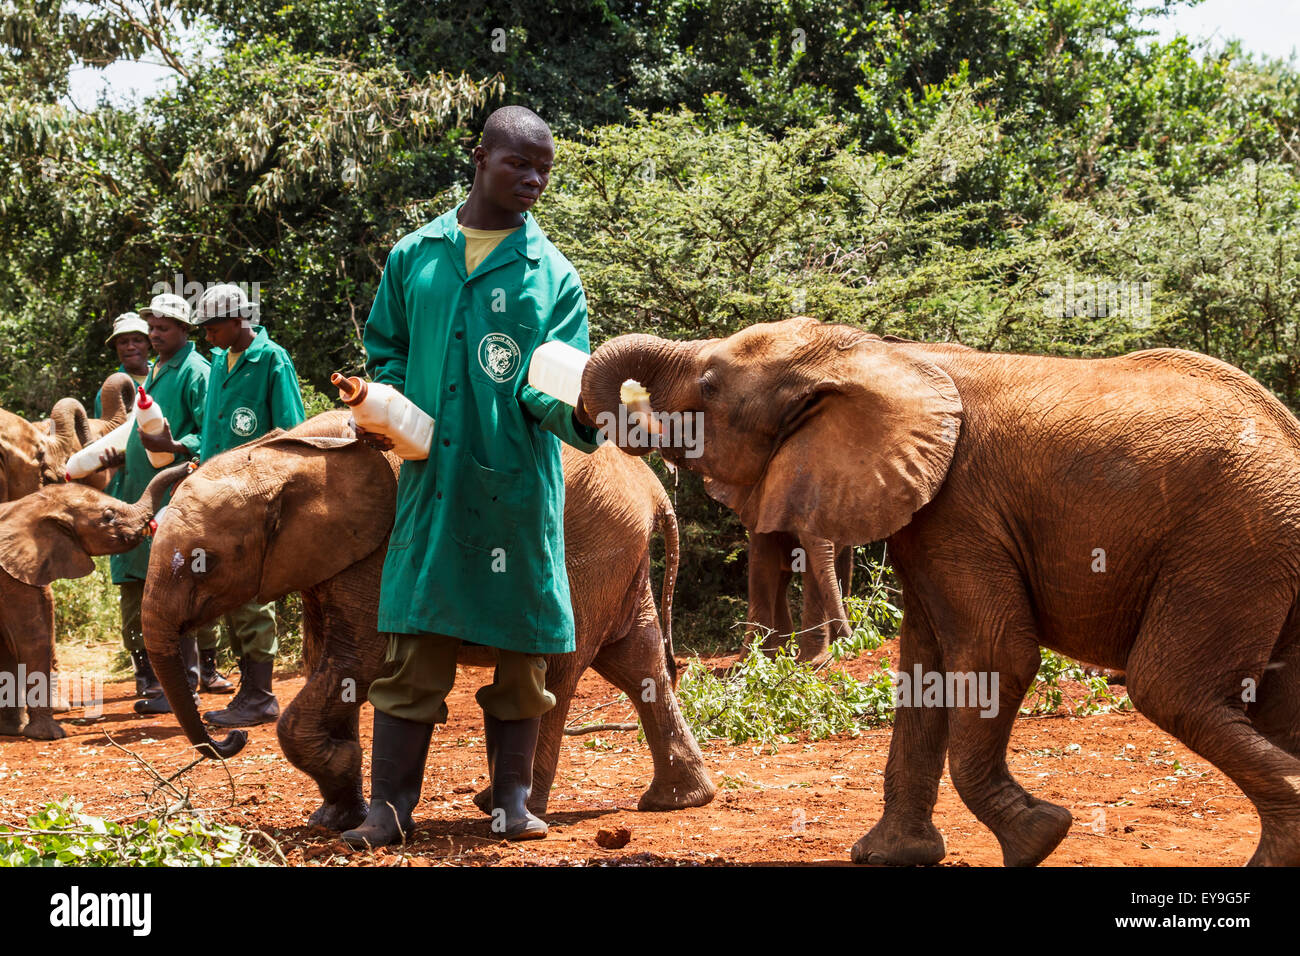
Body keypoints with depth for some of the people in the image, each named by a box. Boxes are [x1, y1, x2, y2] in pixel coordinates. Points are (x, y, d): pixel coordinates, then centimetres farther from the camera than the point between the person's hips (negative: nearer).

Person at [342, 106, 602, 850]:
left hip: (518, 485, 0)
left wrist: (577, 410, -24)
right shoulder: (415, 256, 10)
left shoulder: (553, 273, 5)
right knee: (416, 649, -2)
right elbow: (387, 349, 19)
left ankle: (514, 801, 17)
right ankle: (392, 808, 4)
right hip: (432, 479, 0)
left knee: (521, 649, 5)